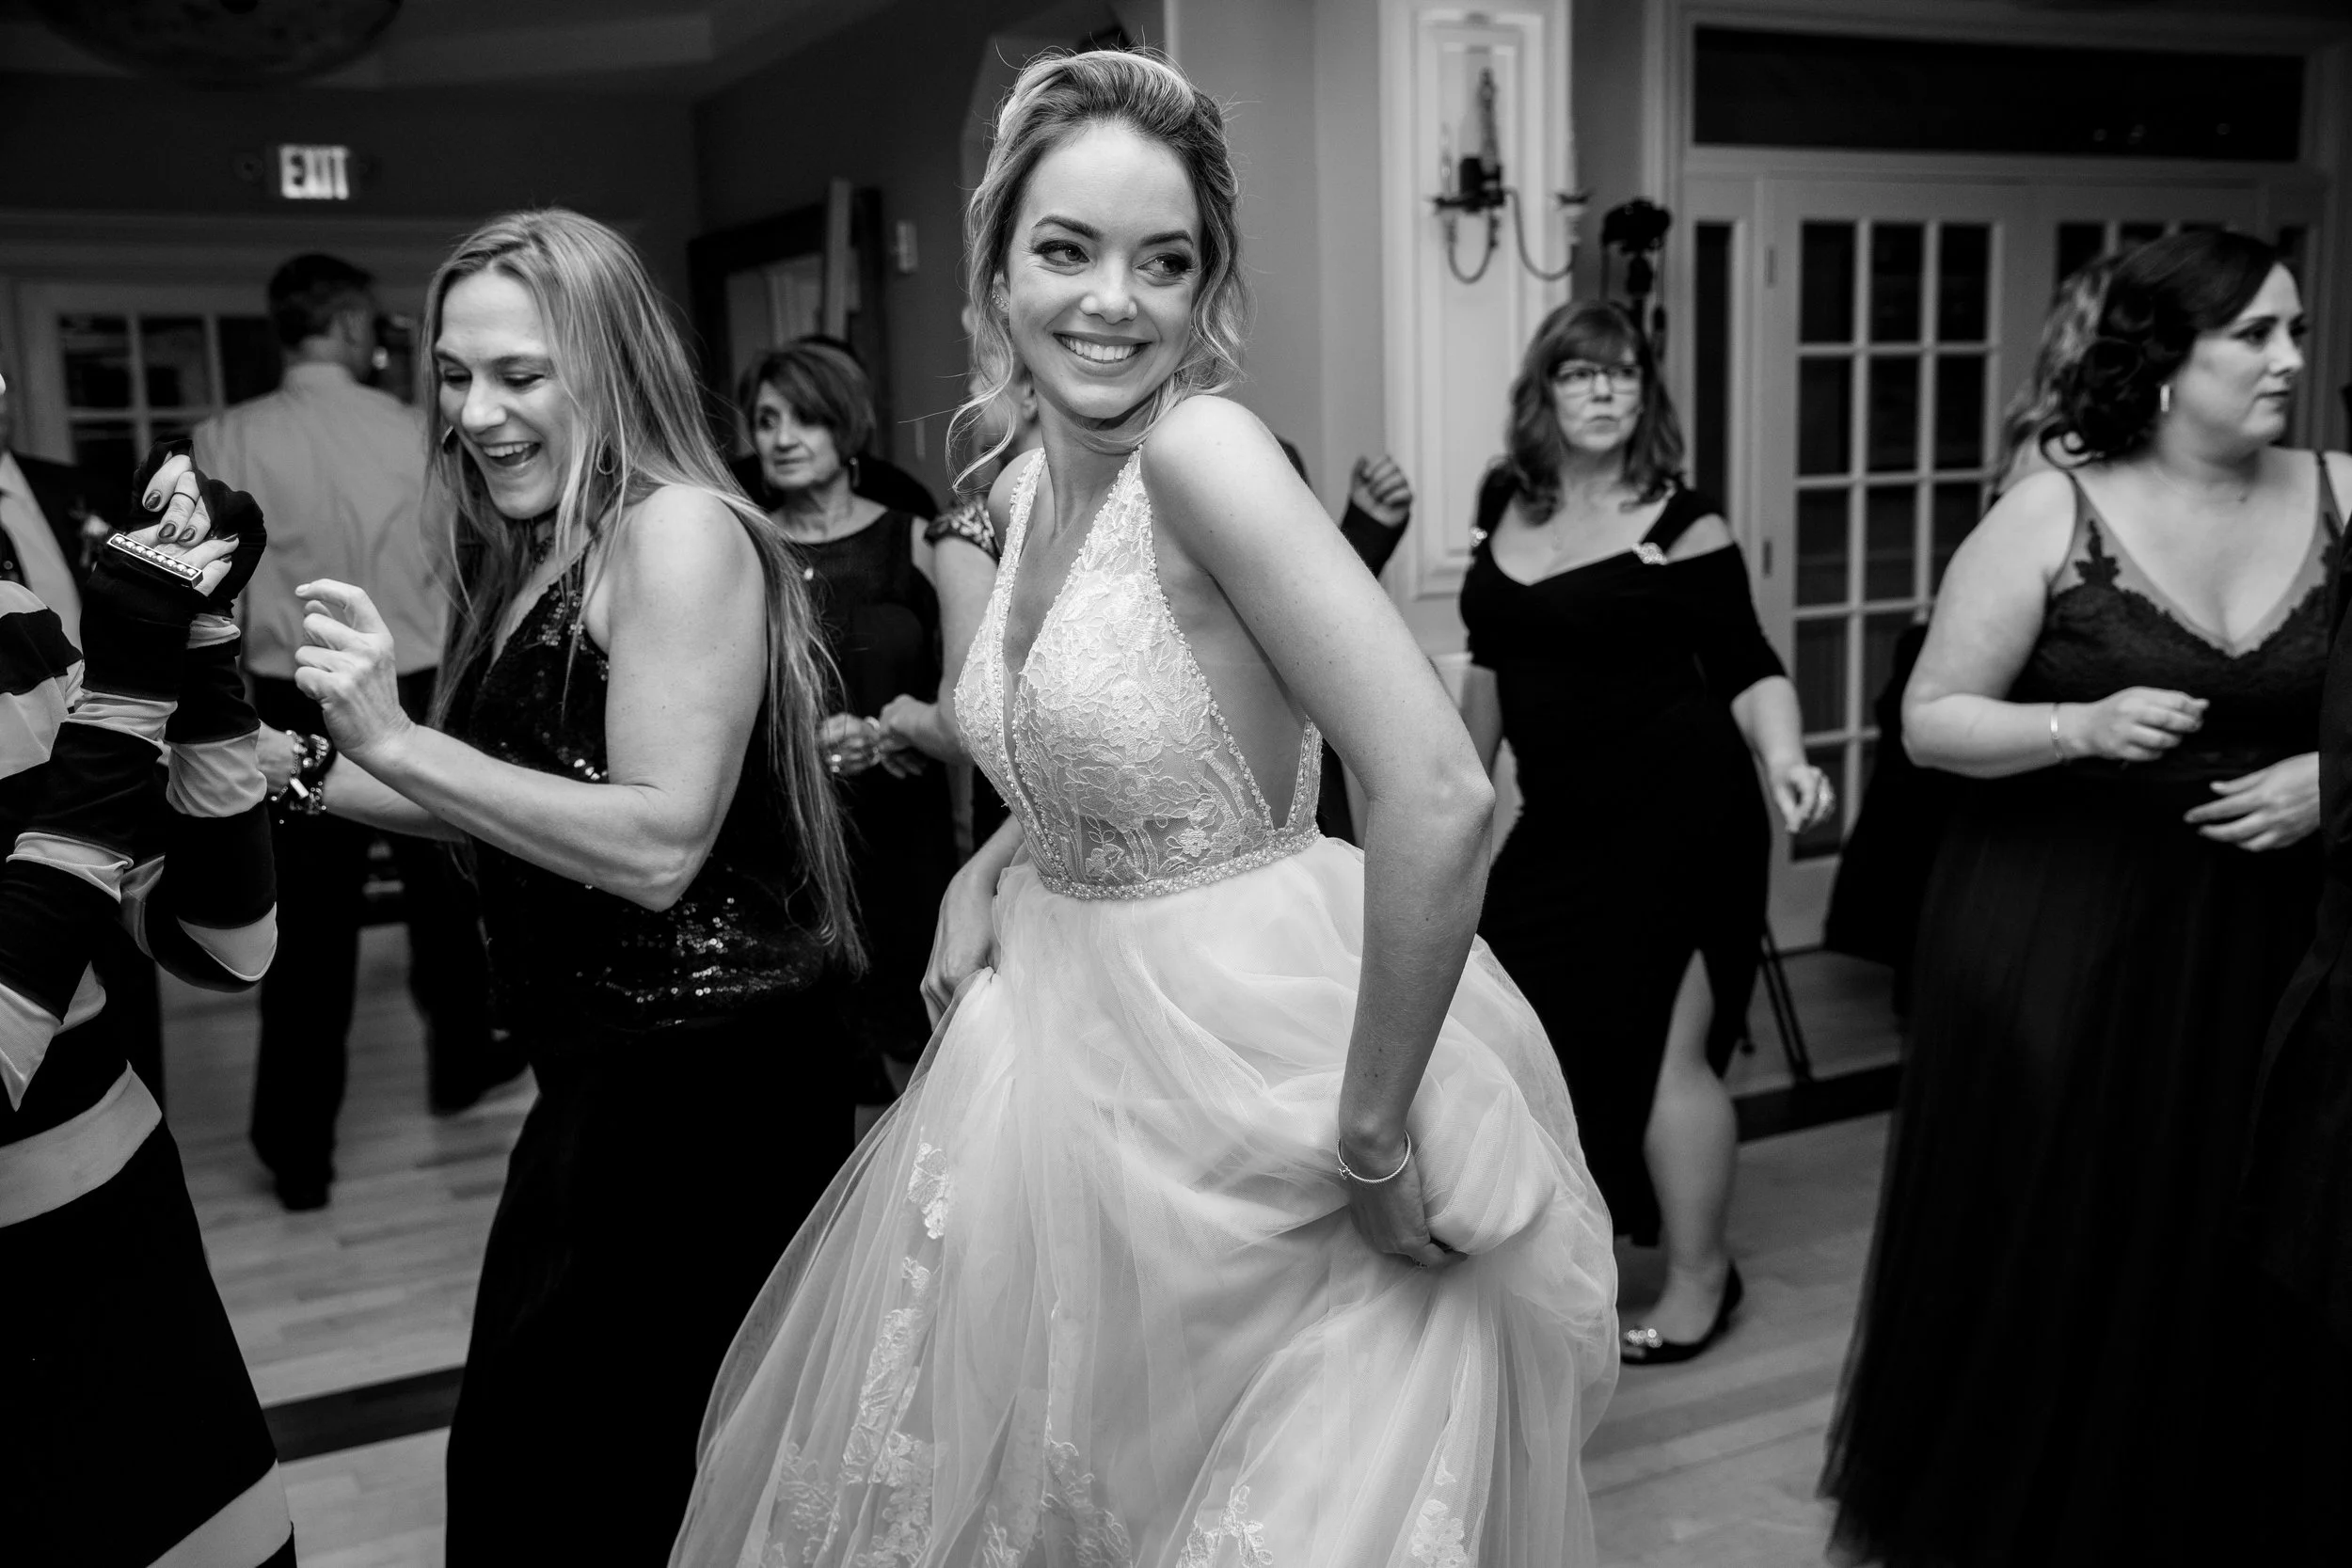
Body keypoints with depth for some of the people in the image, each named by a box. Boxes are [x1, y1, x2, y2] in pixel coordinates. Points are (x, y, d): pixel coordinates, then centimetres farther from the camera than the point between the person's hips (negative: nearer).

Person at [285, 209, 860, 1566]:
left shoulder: (682, 531, -15)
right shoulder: (539, 552, 11)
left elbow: (659, 846, -22)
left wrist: (400, 743, -22)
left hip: (702, 1091, -8)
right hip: (602, 1079, 8)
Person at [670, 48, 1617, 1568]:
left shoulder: (1207, 446, -21)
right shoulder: (1027, 486, 4)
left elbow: (1440, 795, -30)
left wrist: (1373, 1137, -23)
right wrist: (983, 877, 3)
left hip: (1238, 1050, -8)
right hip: (1064, 1041, 8)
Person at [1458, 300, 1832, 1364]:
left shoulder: (1681, 522, -9)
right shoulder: (1504, 507, 7)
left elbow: (1749, 669, -9)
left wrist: (1784, 760, -27)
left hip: (1677, 817, -6)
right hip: (1561, 823, 6)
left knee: (1665, 1050, -1)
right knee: (1545, 1037, 10)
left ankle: (1699, 1285, 17)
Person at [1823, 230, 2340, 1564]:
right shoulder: (2052, 516, -6)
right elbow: (1931, 722, -5)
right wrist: (2085, 727, -19)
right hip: (2057, 937, -2)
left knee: (2223, 1244, 7)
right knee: (2040, 1238, 4)